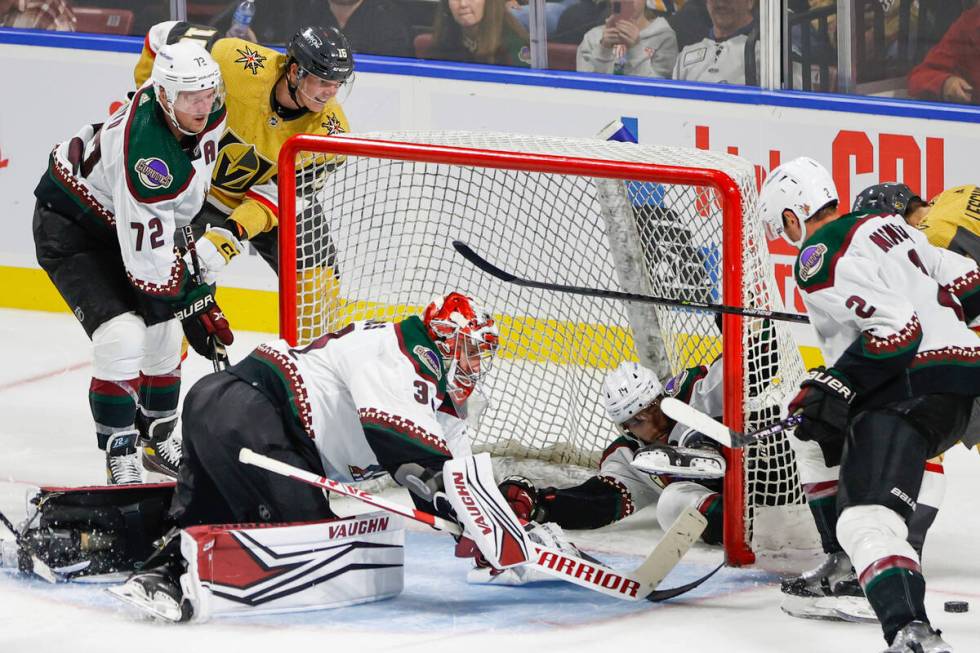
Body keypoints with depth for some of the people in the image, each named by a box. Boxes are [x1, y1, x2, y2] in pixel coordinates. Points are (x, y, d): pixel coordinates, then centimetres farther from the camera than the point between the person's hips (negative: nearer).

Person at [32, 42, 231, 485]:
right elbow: (148, 255, -35)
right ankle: (120, 461, -11)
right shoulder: (146, 152, -40)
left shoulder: (208, 111, -16)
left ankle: (158, 440, 29)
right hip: (70, 227, -9)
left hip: (122, 220, 9)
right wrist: (193, 305, -25)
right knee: (123, 335, -22)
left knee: (162, 332, 9)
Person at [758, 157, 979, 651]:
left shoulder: (820, 260, -9)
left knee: (867, 517, -23)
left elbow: (896, 331, -19)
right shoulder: (889, 227, 19)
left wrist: (837, 388, -12)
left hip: (912, 386, -10)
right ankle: (846, 568, 35)